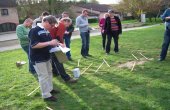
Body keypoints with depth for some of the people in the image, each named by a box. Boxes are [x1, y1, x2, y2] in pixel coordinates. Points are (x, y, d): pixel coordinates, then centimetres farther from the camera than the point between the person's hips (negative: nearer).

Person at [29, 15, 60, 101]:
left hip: (46, 57, 9)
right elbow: (33, 45, -28)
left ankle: (50, 89, 35)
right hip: (38, 58, -9)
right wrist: (49, 43, -30)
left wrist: (54, 43, -2)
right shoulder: (34, 31, -20)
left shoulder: (47, 31, 6)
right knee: (43, 76, -2)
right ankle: (46, 95, 10)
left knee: (49, 73, 18)